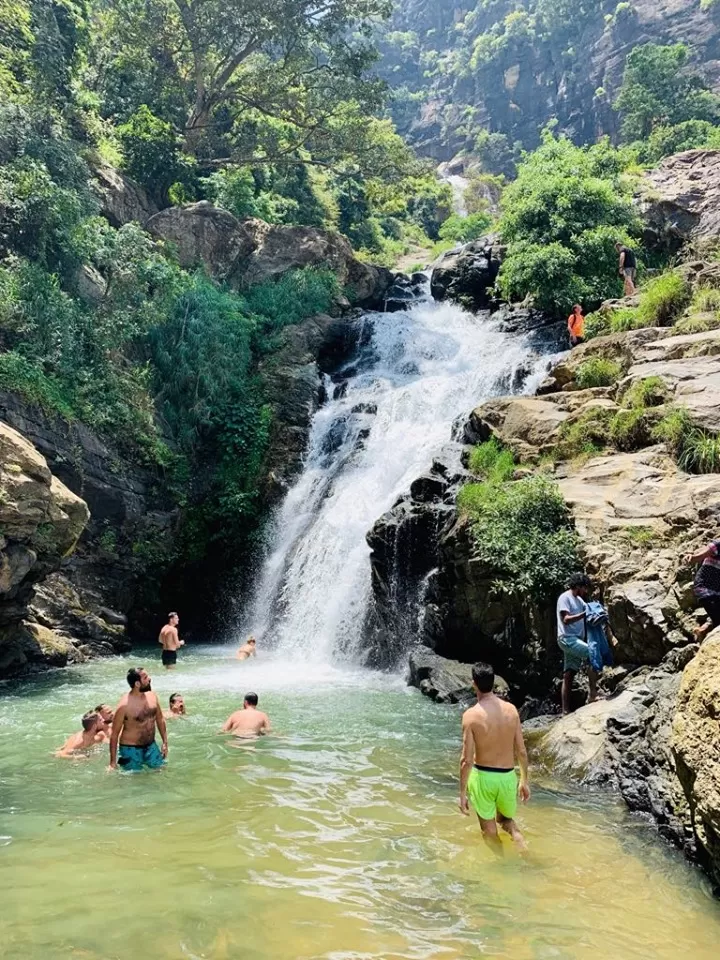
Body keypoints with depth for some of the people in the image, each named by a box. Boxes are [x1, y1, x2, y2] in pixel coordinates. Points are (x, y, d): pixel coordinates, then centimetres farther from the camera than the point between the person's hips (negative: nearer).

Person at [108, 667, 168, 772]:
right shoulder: (124, 705, -21)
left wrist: (165, 742, 11)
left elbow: (160, 719, 11)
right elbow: (114, 734, -13)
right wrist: (113, 762, -11)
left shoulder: (152, 696, -4)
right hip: (131, 749, -5)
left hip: (151, 746, 5)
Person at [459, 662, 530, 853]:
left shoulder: (471, 715, -17)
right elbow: (522, 751, 0)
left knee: (489, 829, 18)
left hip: (483, 776, -3)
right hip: (507, 777, 3)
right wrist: (524, 780, 14)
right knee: (505, 818, 27)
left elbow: (467, 760, -15)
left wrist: (463, 792, -5)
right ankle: (517, 836, -1)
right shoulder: (511, 710, -6)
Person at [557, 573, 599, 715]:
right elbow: (566, 619, -19)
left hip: (577, 638, 9)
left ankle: (566, 710, 7)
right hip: (567, 638, -9)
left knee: (569, 674, 7)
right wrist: (584, 614, -25)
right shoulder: (565, 598, -9)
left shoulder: (579, 600, 18)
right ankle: (593, 695, -22)